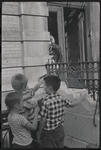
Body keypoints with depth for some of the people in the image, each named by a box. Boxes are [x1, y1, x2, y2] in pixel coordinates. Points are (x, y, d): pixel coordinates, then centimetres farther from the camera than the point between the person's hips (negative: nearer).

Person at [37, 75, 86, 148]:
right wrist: (81, 98, 29)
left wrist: (39, 132, -5)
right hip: (60, 130, 6)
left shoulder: (46, 101, -24)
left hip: (49, 133, -5)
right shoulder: (62, 98, -7)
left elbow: (43, 120, -19)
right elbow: (72, 104, 10)